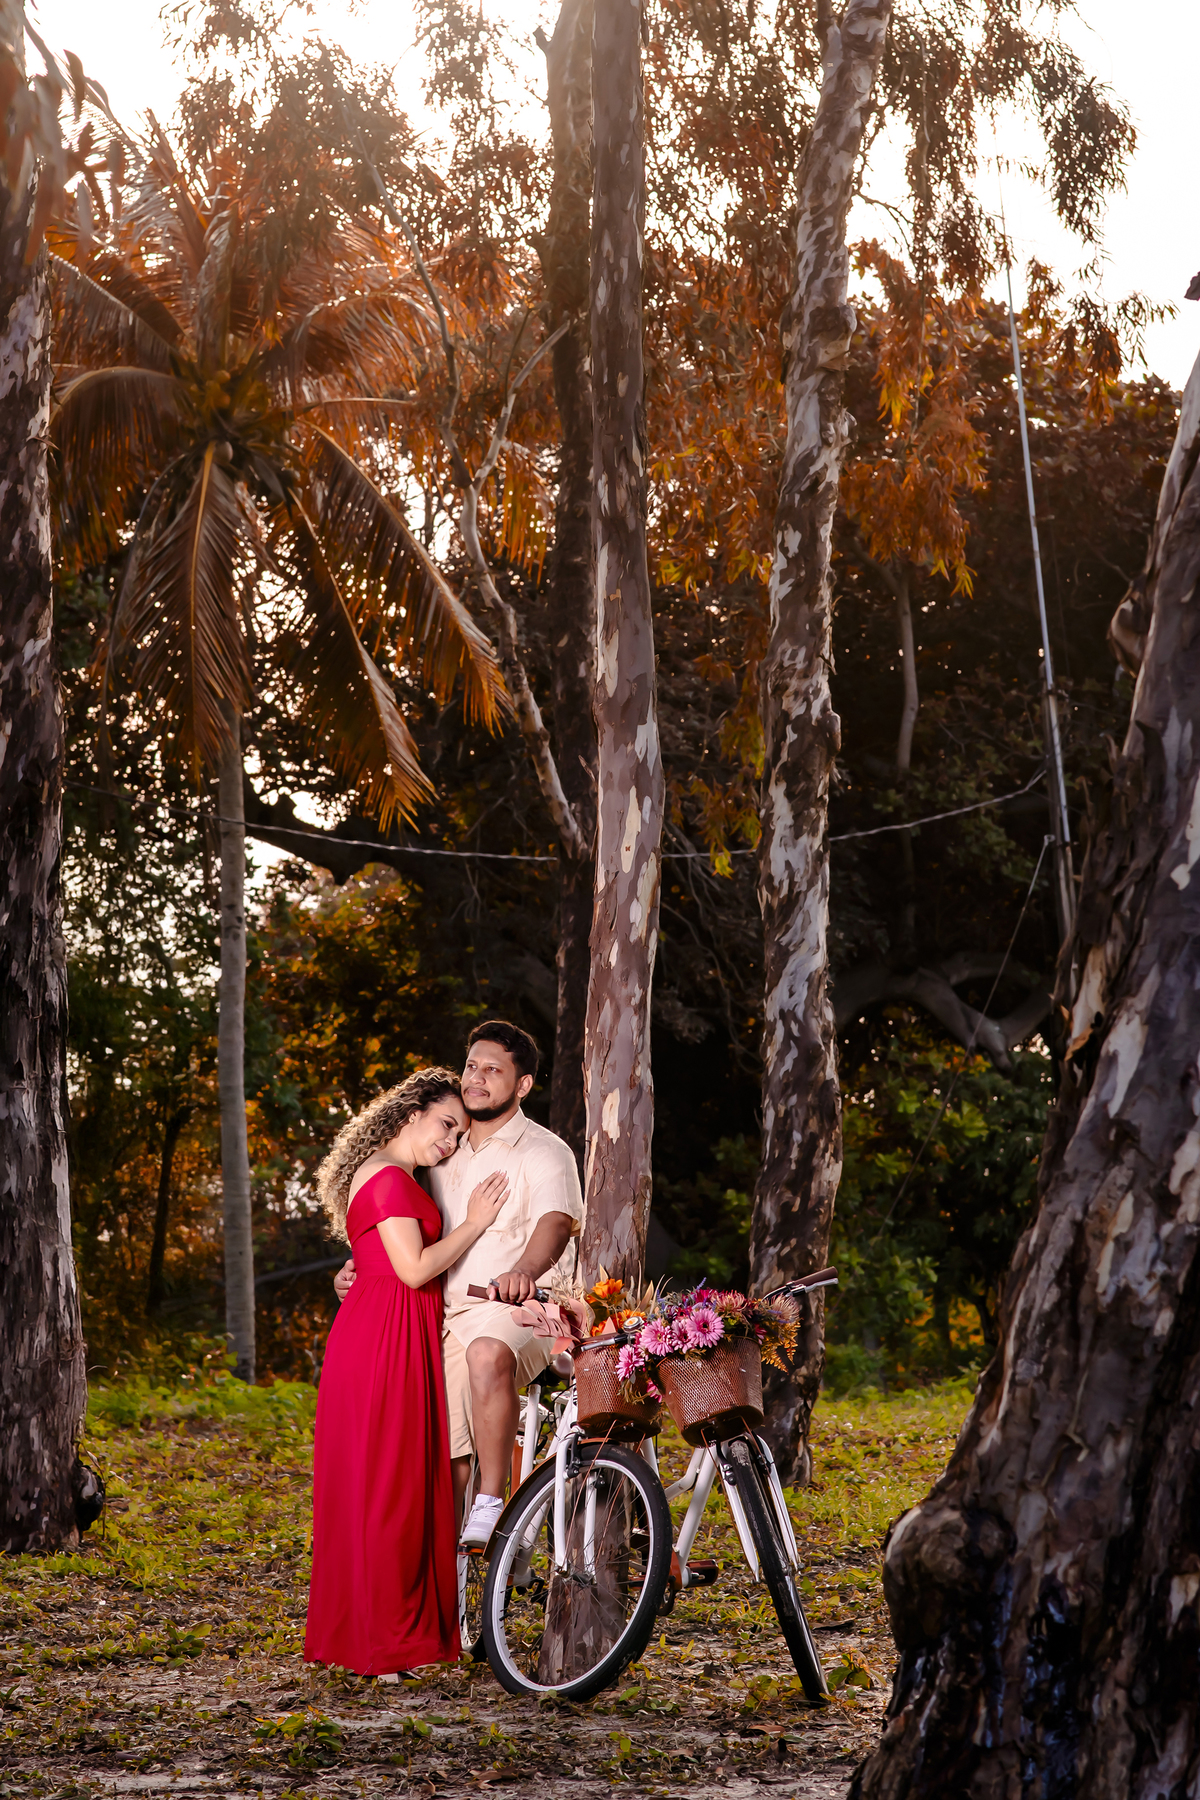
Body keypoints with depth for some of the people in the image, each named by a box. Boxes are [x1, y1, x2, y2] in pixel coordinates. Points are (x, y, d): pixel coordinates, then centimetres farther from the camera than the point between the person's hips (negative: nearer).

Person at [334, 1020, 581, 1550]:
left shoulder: (543, 1151, -1)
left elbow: (555, 1222, -20)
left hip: (519, 1308, -7)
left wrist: (524, 1271, -42)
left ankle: (491, 1505, -34)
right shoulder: (447, 1157, 20)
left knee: (487, 1353, -39)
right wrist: (358, 1266, 6)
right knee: (447, 1453, 1)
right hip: (452, 1317, 7)